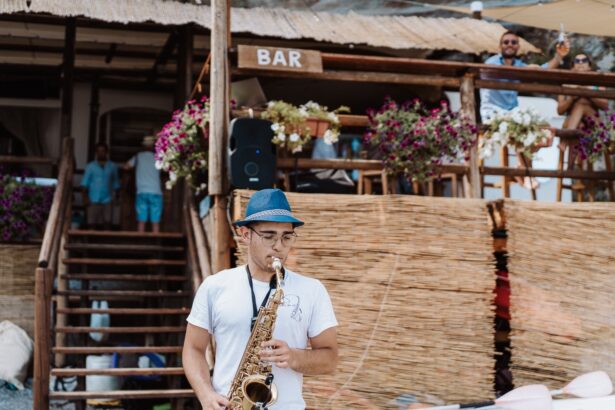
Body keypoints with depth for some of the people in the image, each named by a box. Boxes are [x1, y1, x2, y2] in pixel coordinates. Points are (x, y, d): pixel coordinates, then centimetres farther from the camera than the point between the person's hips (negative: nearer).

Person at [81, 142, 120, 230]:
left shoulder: (112, 166, 11)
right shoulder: (90, 166, 7)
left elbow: (116, 183, 15)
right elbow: (85, 183, 4)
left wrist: (116, 196, 5)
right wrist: (85, 197, -6)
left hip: (107, 200, 1)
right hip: (93, 200, -1)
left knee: (107, 224, -8)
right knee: (92, 224, -5)